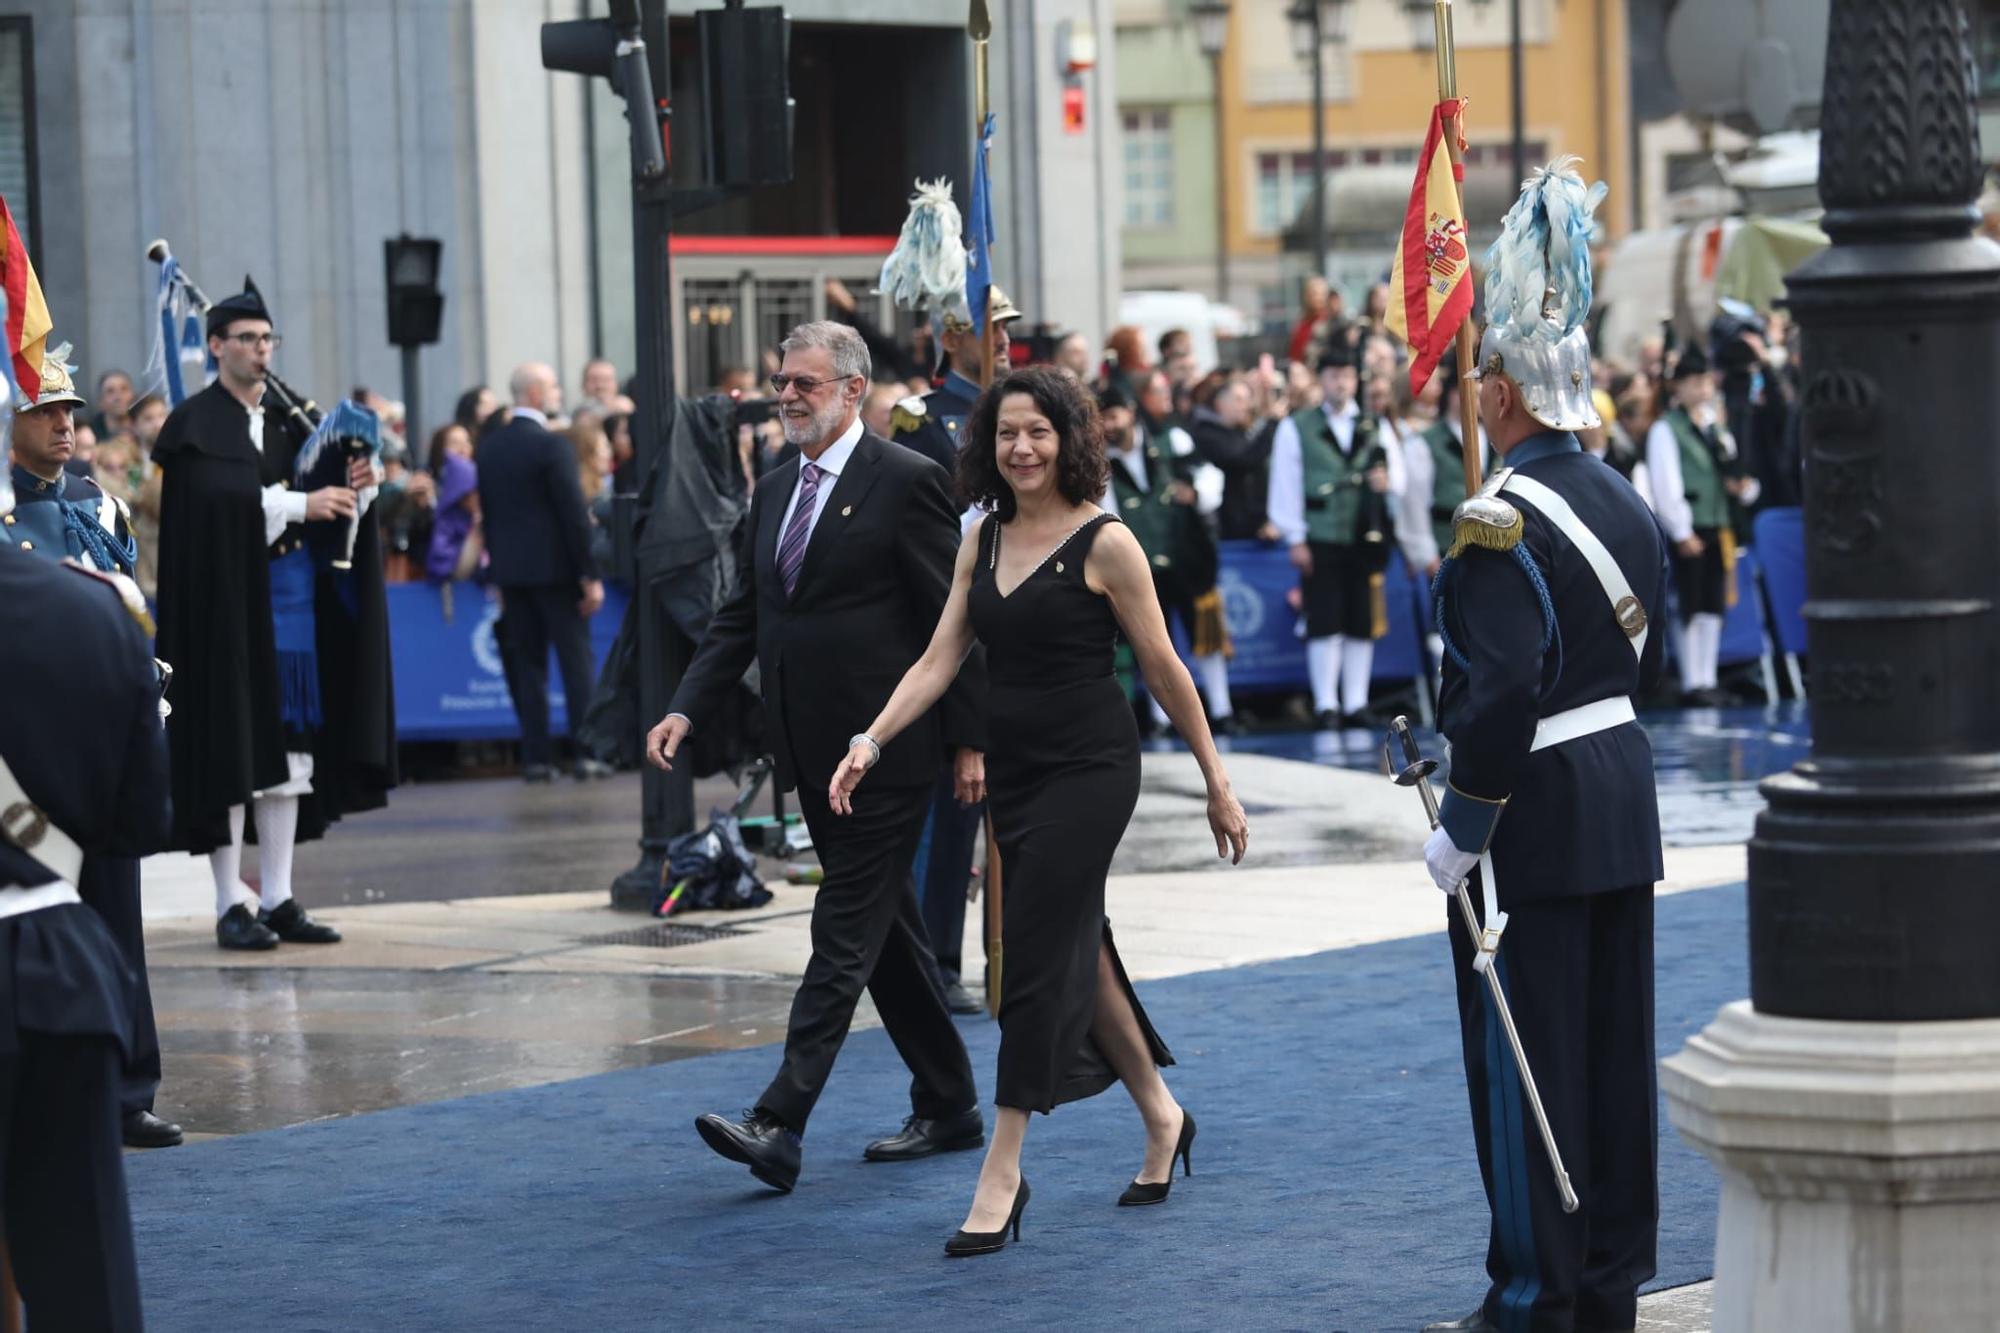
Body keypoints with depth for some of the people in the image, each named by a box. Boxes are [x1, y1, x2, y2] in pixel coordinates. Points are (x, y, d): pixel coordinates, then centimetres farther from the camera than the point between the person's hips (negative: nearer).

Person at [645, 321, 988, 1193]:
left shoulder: (906, 482, -9)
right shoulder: (774, 491, 13)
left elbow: (954, 619, -10)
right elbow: (741, 616, 15)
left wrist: (970, 741, -12)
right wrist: (687, 708, 2)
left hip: (885, 752, -8)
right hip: (814, 755, 8)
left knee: (845, 936, -10)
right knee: (886, 932, 14)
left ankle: (779, 1126, -18)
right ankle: (948, 1108, 25)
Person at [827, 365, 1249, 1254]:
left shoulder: (1104, 543, -10)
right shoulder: (983, 539, 8)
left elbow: (1164, 671, -6)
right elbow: (940, 659, 4)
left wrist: (1217, 786, -2)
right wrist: (870, 743, -9)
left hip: (1089, 770, -7)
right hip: (1014, 771, 7)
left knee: (1035, 957, -8)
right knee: (1076, 949, 14)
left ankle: (1002, 1174, -4)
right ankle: (1161, 1119, 33)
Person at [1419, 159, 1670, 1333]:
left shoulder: (1502, 522, -18)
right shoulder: (1626, 503, 8)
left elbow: (1502, 690, -24)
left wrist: (1461, 827, -17)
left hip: (1535, 818, -8)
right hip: (1624, 796, 8)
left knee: (1526, 1052, 0)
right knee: (1615, 1044, 12)